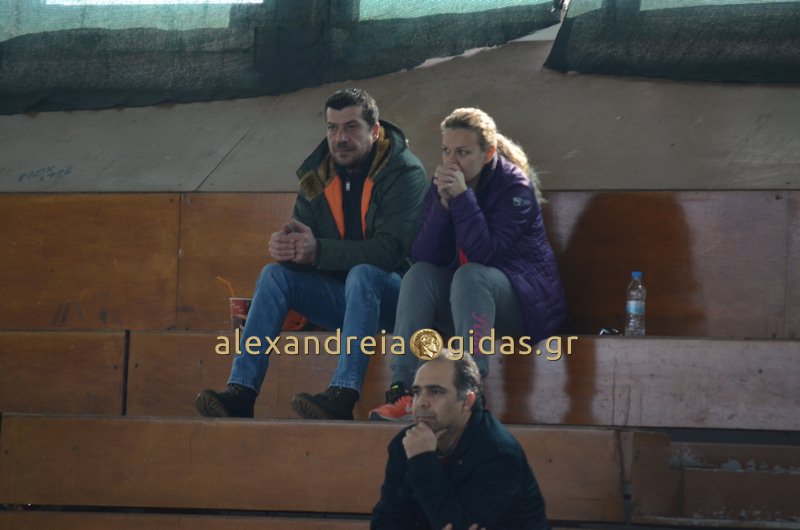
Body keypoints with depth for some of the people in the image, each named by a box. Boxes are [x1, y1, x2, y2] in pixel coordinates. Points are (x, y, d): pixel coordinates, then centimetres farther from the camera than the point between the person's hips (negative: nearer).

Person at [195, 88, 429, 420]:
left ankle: (343, 395, -47)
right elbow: (301, 238, 3)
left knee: (363, 274, -36)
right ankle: (241, 392, -26)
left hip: (393, 294, -6)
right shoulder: (318, 177, 7)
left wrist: (318, 250, -33)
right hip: (341, 296, 6)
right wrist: (283, 246, -24)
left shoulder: (404, 173, -13)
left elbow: (389, 250, -25)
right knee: (275, 274, -14)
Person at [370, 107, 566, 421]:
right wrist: (444, 203, -21)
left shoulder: (514, 186, -13)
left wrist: (462, 197, -28)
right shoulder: (442, 184, 3)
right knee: (419, 275, -22)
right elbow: (424, 256, -9)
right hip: (464, 299, 5)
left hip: (527, 300, -5)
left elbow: (486, 253, -26)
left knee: (470, 275, -34)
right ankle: (403, 391, -35)